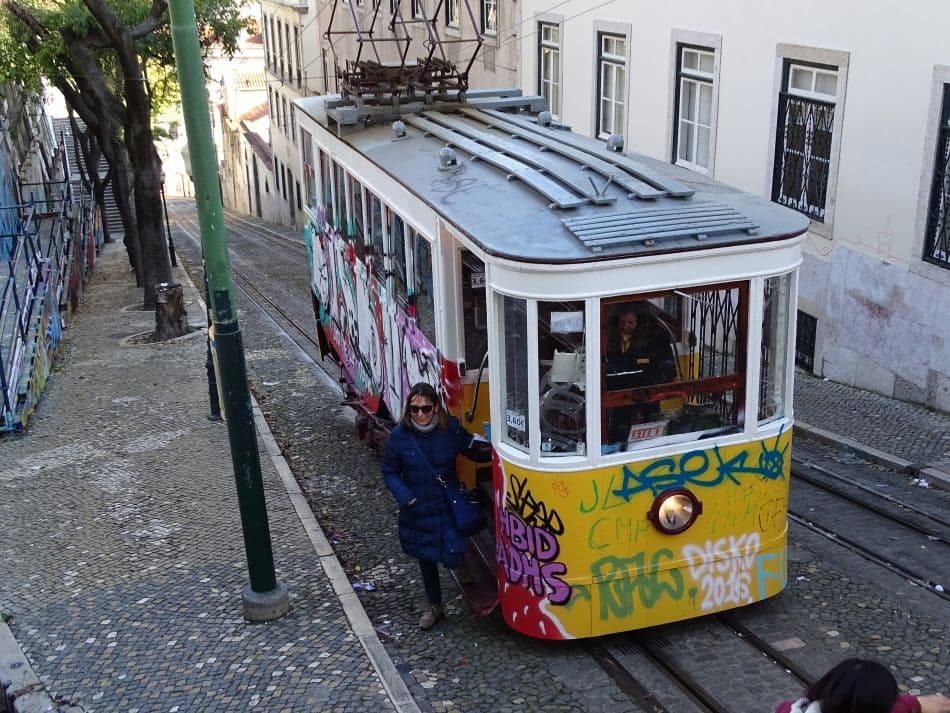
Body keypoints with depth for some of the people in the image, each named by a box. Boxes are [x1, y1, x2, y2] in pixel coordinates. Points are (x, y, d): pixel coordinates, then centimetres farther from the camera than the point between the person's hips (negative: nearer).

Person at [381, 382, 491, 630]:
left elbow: (477, 453, 0)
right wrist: (406, 497, -15)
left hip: (448, 506, -1)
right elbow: (389, 472, -2)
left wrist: (490, 451, -21)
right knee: (426, 558, 18)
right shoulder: (399, 436, -12)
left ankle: (463, 561, 26)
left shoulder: (451, 430, -12)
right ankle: (434, 606, 40)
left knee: (452, 558, -13)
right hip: (417, 511, 1)